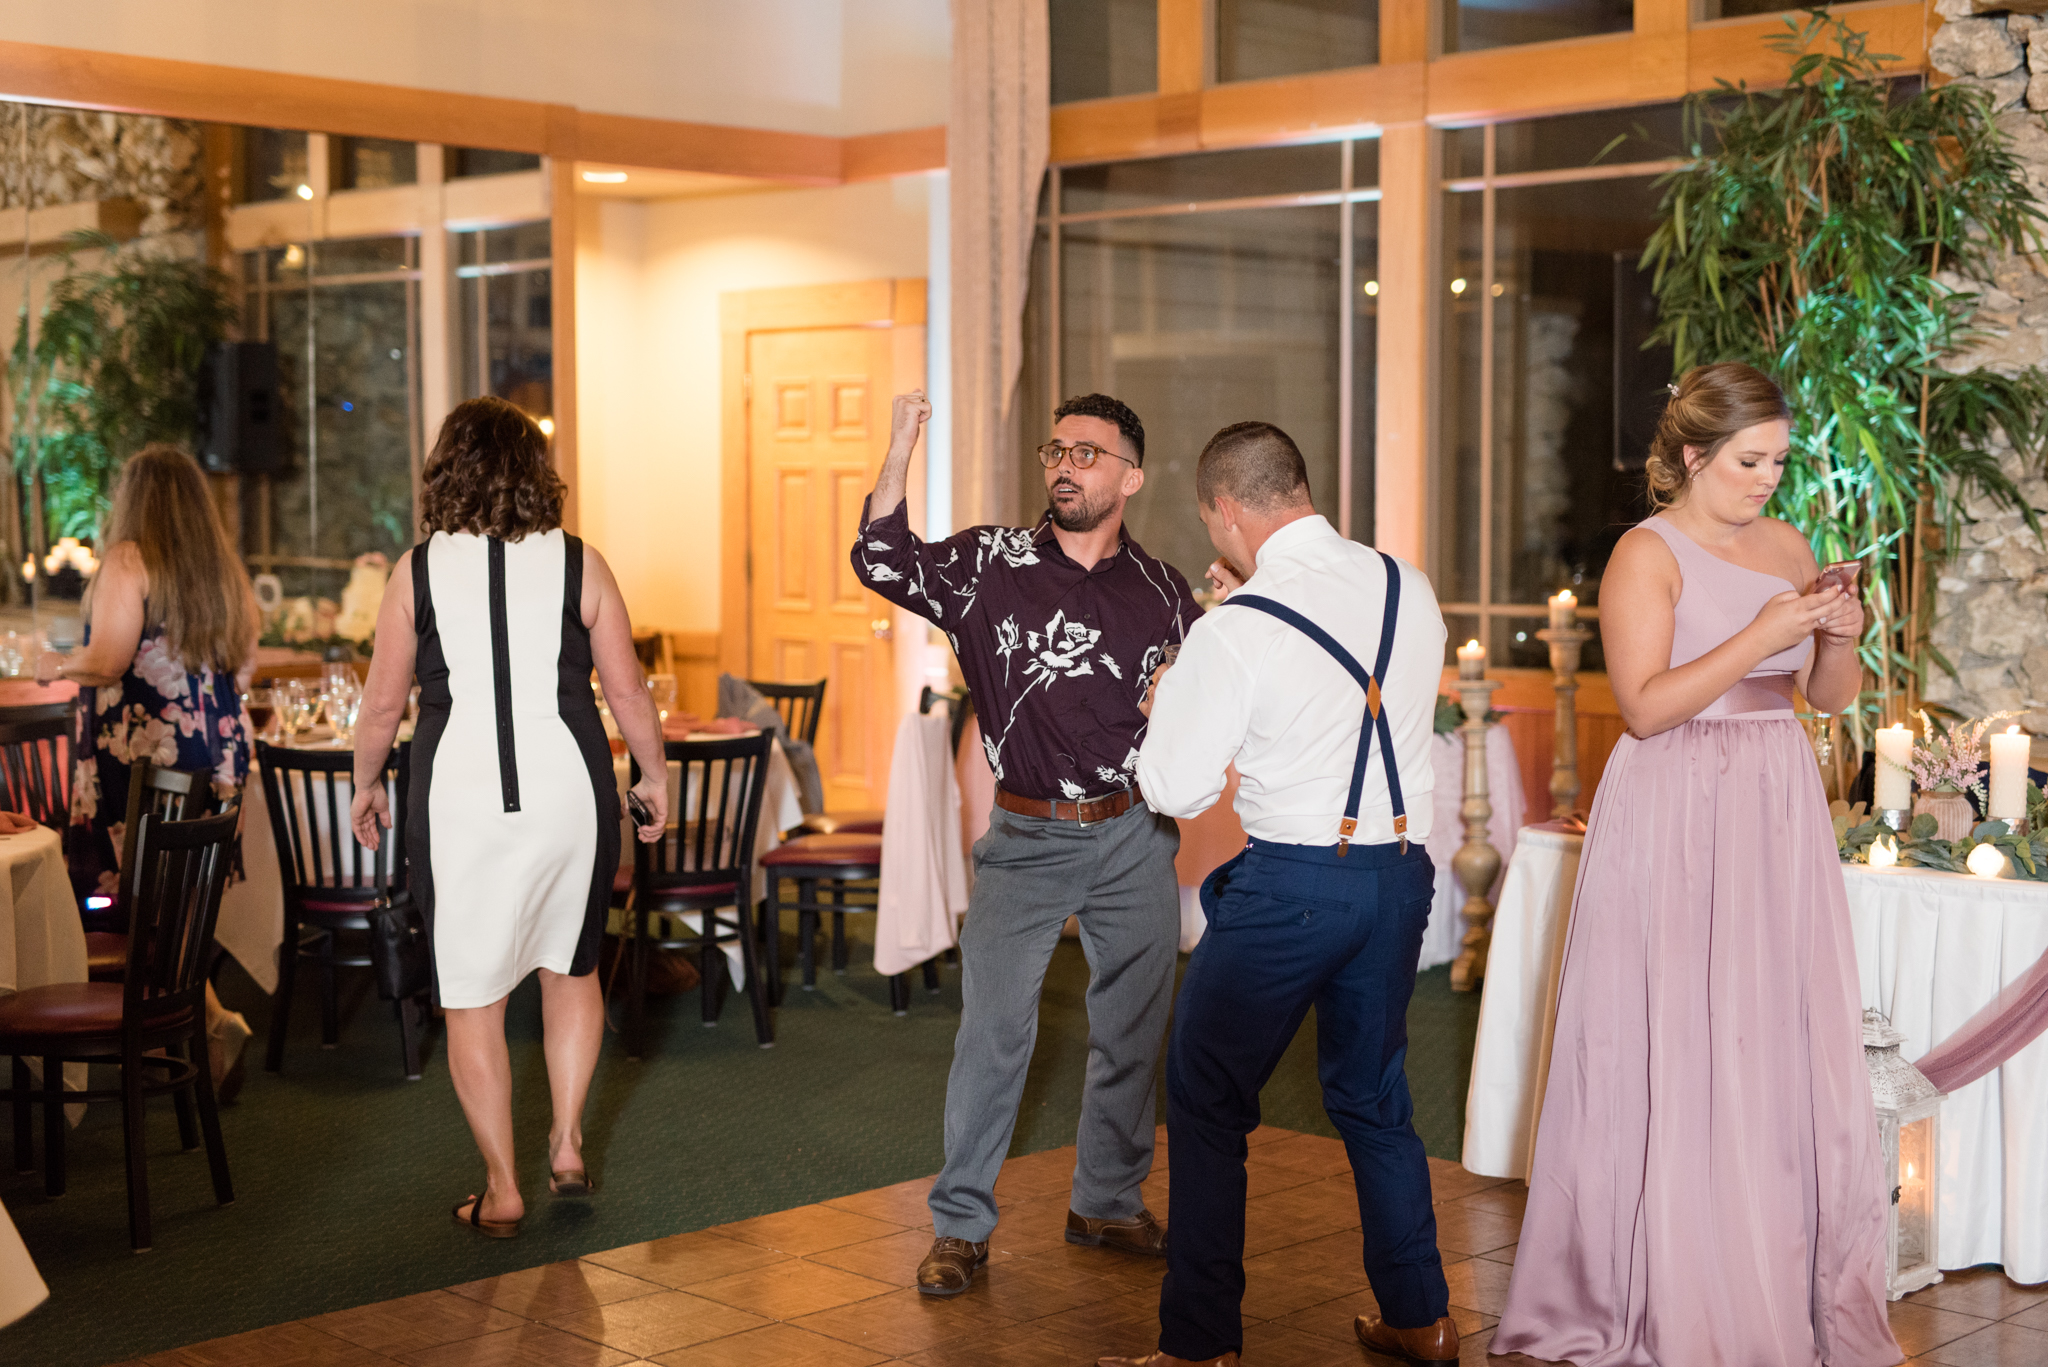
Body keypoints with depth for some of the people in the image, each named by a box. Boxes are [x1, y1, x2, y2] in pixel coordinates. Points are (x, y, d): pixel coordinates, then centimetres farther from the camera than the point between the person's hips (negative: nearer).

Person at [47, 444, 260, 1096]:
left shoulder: (128, 560, -8)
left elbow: (106, 661, -15)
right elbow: (245, 664, 18)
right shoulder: (228, 569, 12)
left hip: (141, 748, -7)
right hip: (217, 750, 7)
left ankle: (215, 1020, -16)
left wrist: (55, 665, 4)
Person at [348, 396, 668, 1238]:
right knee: (570, 966, 23)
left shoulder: (418, 571, -1)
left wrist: (365, 784, 20)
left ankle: (502, 1190, 12)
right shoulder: (578, 564, -1)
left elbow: (383, 703, 3)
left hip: (459, 797, -1)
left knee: (472, 999, 8)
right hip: (568, 788, 1)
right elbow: (628, 693, 2)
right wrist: (654, 774, 18)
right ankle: (567, 1145, 21)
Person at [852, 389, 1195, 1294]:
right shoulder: (990, 563, -1)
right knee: (993, 1025, -3)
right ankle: (960, 1224, 8)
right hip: (1027, 836, -2)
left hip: (1135, 836, 2)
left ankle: (1109, 1203, 27)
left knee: (1133, 1026, 10)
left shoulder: (1162, 593, 4)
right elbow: (883, 565, -16)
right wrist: (901, 451, -26)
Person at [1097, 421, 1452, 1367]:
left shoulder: (1236, 631, -15)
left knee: (1207, 1103, 7)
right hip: (1401, 872, 6)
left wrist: (1164, 698, 10)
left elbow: (1174, 789, -9)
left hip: (1290, 882, -6)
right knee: (1373, 1097, 21)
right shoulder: (1409, 590, 2)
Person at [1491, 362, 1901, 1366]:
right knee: (1678, 1059, -3)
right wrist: (1761, 636, -20)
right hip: (1677, 821, -6)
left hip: (1779, 814, 6)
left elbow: (1832, 697, 15)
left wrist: (1839, 635, -5)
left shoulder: (1787, 548, 12)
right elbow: (1645, 705, -16)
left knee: (1793, 1048, 5)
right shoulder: (1647, 554, -7)